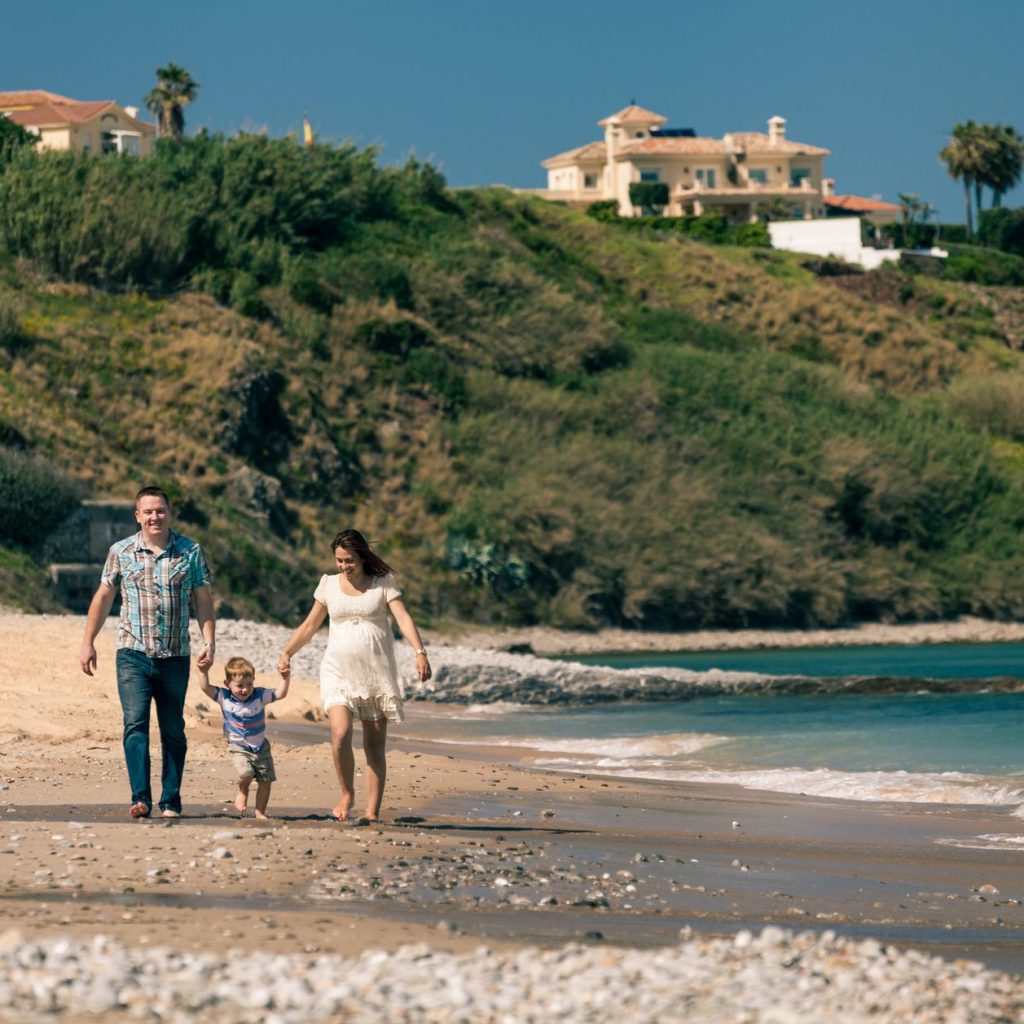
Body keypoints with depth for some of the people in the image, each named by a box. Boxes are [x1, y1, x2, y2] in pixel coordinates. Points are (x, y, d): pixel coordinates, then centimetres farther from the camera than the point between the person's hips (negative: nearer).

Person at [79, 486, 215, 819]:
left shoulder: (190, 552, 4)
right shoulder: (121, 552, 4)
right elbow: (103, 597, 10)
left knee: (173, 731, 6)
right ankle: (141, 798, -19)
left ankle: (171, 801, 12)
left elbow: (203, 600, 7)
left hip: (175, 657, 1)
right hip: (133, 654, -1)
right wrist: (88, 642, 8)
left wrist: (209, 641, -3)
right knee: (135, 724, -14)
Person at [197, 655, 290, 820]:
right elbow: (206, 688, -14)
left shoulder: (260, 695, -10)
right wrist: (203, 671, -26)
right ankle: (242, 793, 6)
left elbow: (280, 694, -10)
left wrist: (286, 679, -25)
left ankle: (260, 812, 16)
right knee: (246, 773, -26)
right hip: (238, 746, -2)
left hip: (260, 746, 2)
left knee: (265, 780, 2)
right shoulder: (224, 697, -11)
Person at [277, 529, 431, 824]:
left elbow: (403, 617, -9)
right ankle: (347, 795, 1)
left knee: (375, 744, -1)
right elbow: (310, 626, 18)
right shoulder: (329, 584, 10)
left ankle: (373, 811, 3)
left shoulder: (383, 583, 3)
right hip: (339, 672, 1)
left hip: (376, 674, -1)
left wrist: (420, 652, -24)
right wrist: (287, 652, 6)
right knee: (340, 733, -19)